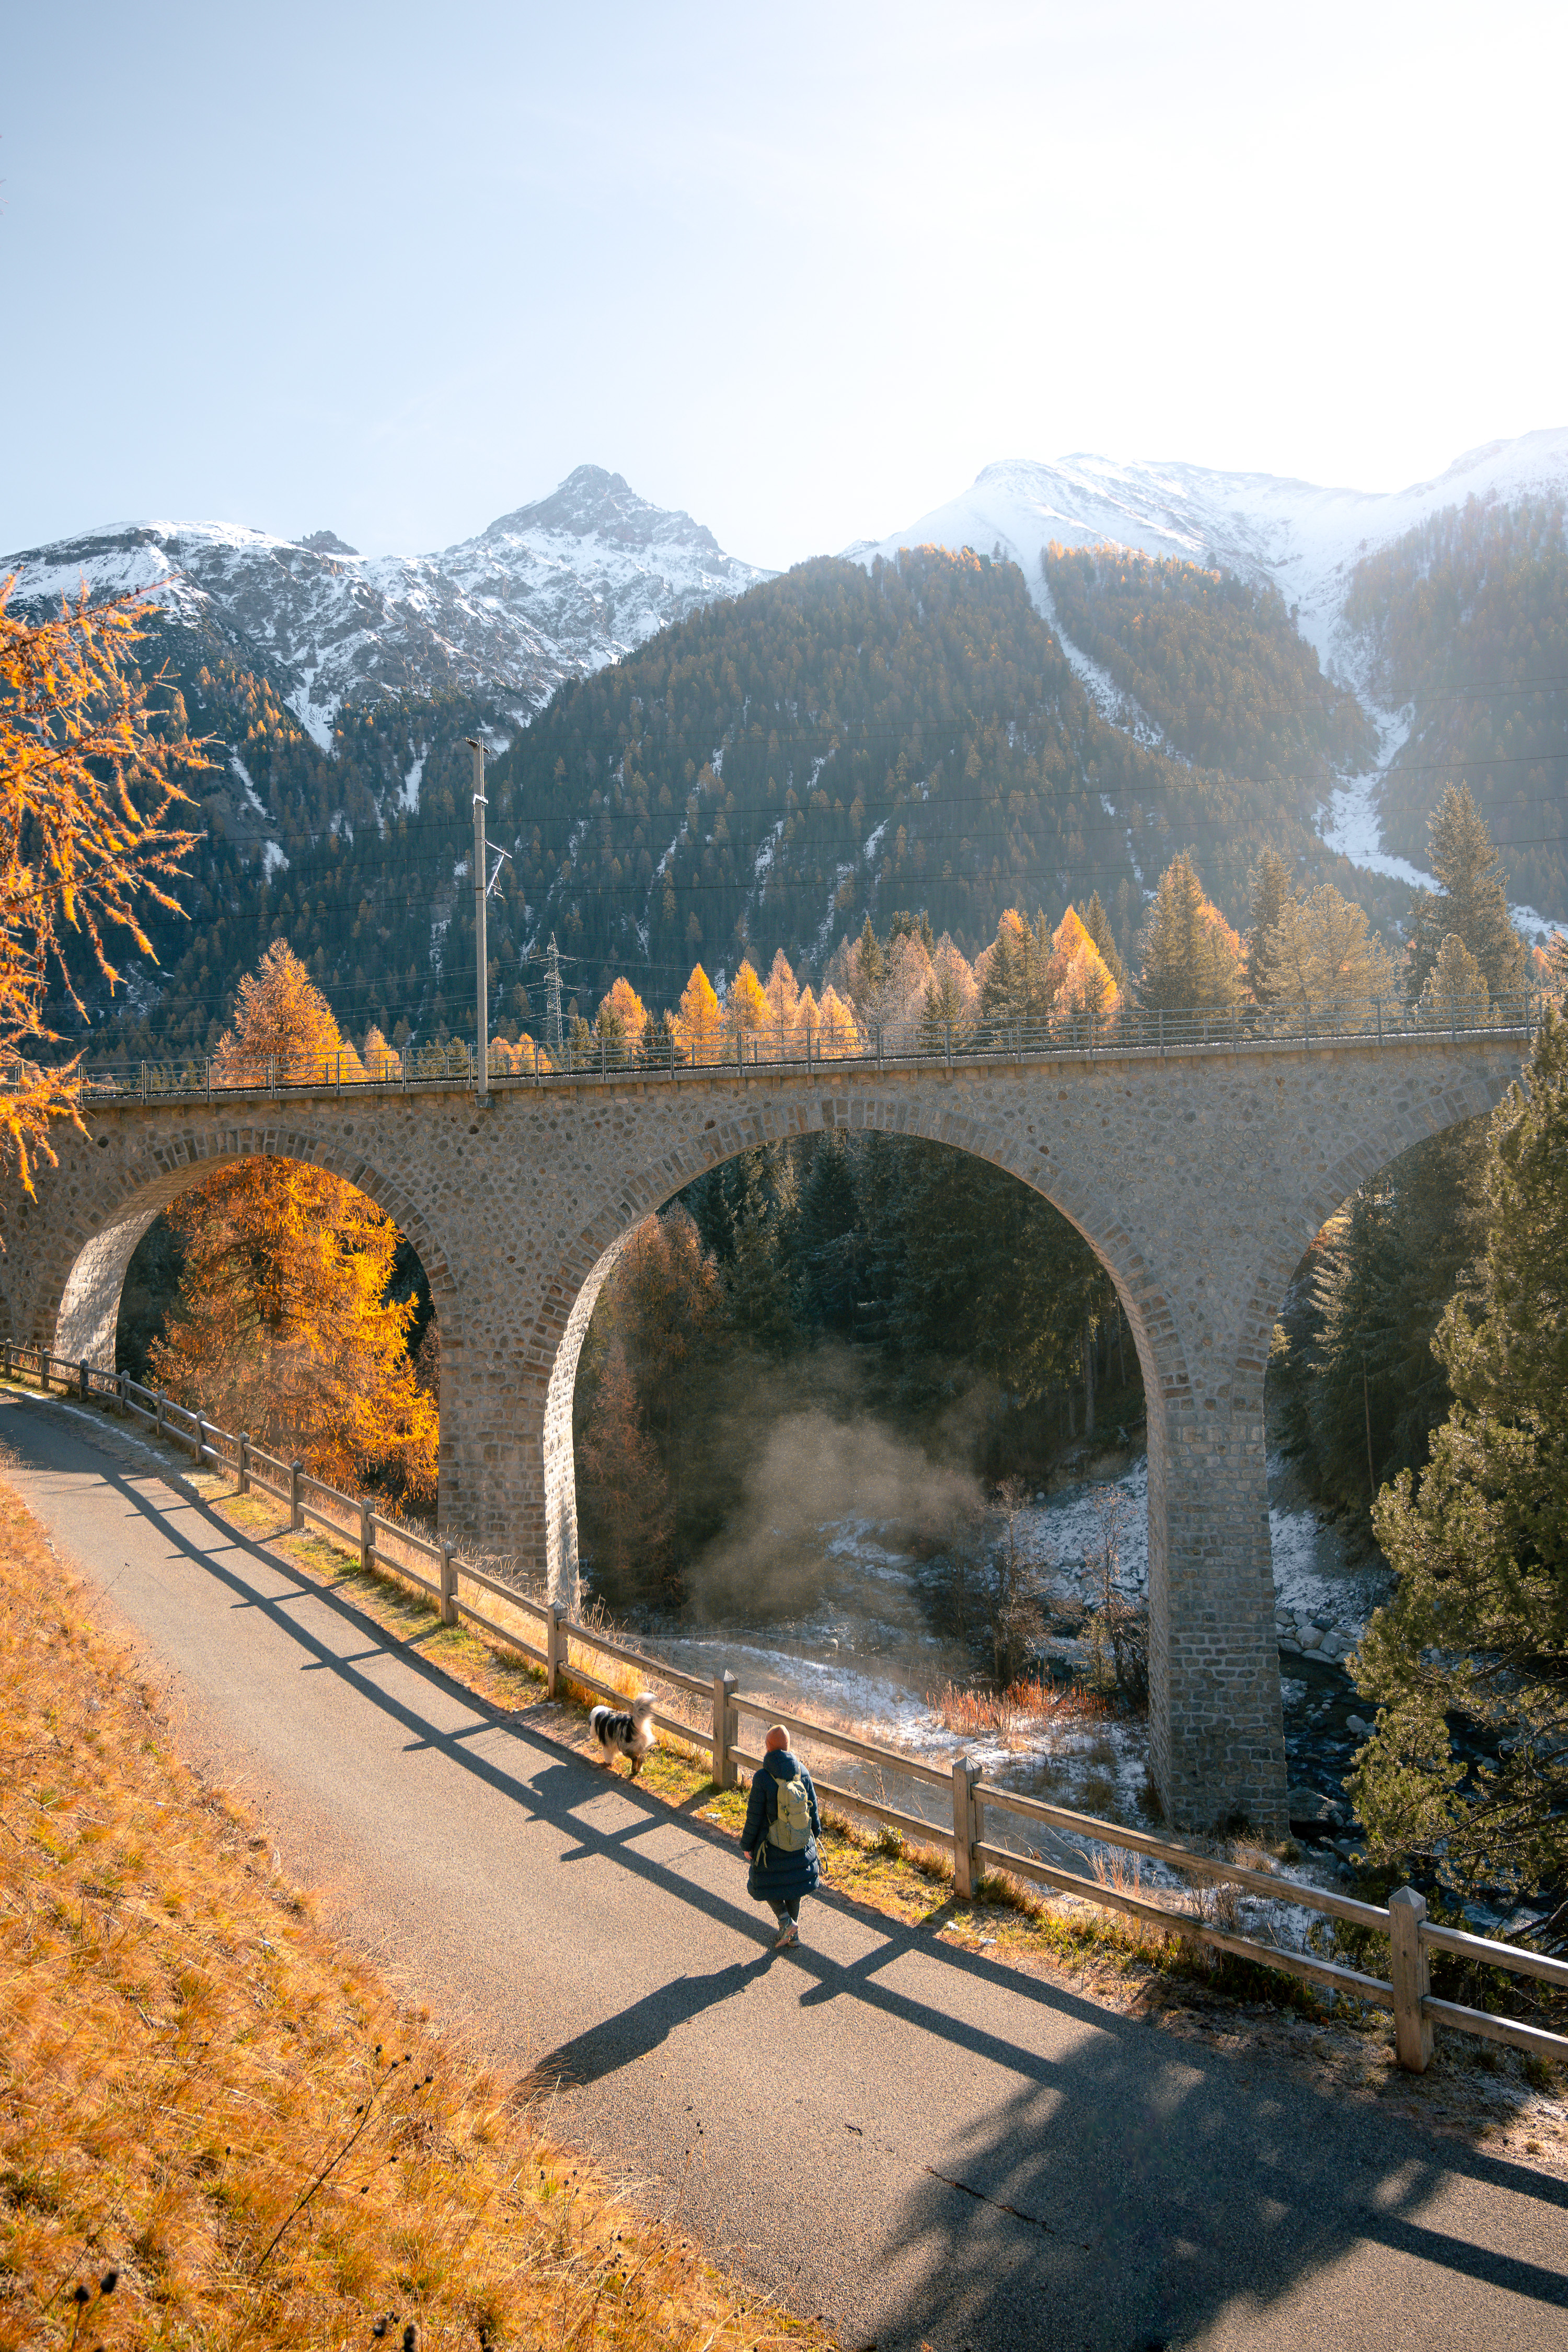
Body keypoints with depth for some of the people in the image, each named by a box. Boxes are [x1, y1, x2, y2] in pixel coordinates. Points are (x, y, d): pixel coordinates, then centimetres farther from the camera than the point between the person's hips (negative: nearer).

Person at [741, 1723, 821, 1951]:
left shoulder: (763, 1778, -21)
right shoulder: (801, 1771, -8)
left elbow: (754, 1816, -15)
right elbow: (813, 1806, 3)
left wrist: (747, 1845, -2)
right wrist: (815, 1832, 19)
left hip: (772, 1845, -5)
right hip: (801, 1844, 5)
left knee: (768, 1885, 17)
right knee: (793, 1885, 21)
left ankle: (786, 1922, -1)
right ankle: (793, 1934, 28)